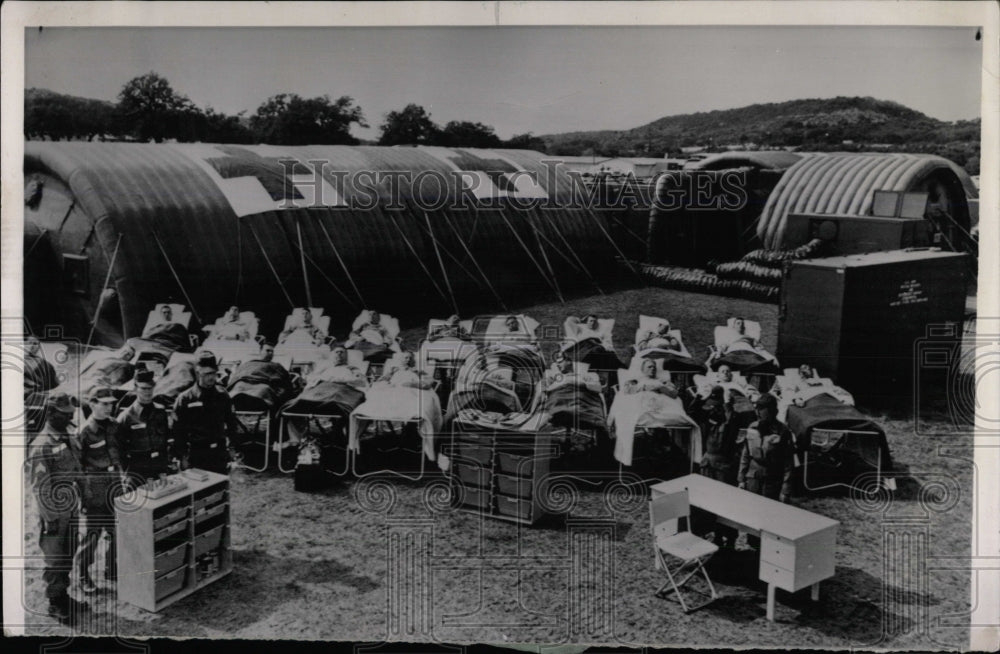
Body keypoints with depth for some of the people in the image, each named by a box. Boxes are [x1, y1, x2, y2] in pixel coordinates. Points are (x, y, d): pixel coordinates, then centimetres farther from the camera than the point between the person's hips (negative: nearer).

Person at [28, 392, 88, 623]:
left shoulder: (69, 439, 6)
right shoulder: (41, 446, -19)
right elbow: (40, 487, -19)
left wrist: (79, 500, 17)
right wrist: (50, 518, -18)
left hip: (72, 511, 8)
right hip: (55, 513, -8)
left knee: (68, 557, 18)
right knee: (55, 560, 4)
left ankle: (63, 596, 32)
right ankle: (55, 604, 17)